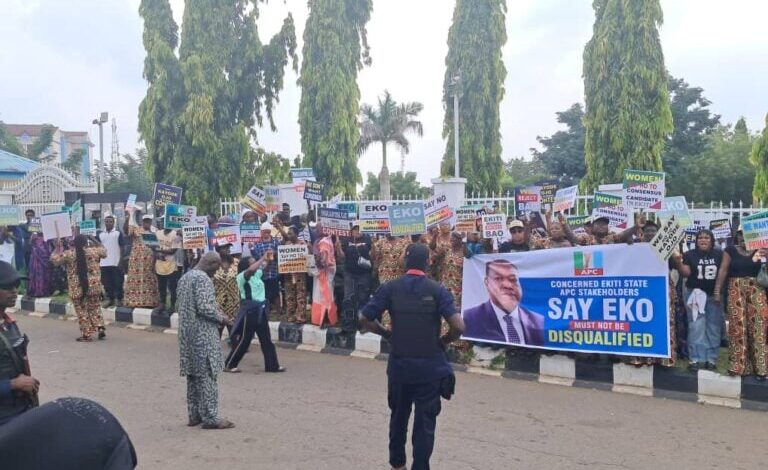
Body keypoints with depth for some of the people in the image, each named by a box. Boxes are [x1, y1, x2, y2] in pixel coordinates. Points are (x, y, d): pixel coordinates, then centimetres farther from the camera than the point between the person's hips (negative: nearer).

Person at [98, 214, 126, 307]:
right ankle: (110, 299, 17)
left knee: (118, 282, 1)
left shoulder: (118, 233, 0)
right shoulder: (100, 235, 11)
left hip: (116, 263, -4)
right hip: (104, 263, 4)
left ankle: (119, 299, 11)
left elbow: (122, 248, -2)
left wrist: (121, 261, -9)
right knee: (107, 282, 7)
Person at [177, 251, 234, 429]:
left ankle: (195, 415, 19)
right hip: (203, 334, -9)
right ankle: (210, 418, -1)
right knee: (207, 375, -4)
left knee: (193, 374, 13)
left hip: (188, 332, 9)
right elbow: (204, 307, -23)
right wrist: (221, 318, -7)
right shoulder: (203, 278, -15)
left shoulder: (185, 277, 14)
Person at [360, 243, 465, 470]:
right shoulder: (437, 290, -9)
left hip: (399, 365, 3)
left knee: (398, 416, 21)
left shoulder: (390, 288, -3)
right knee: (425, 422, 7)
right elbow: (458, 327, -19)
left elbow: (365, 320, -4)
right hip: (429, 366, -2)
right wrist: (443, 341, 0)